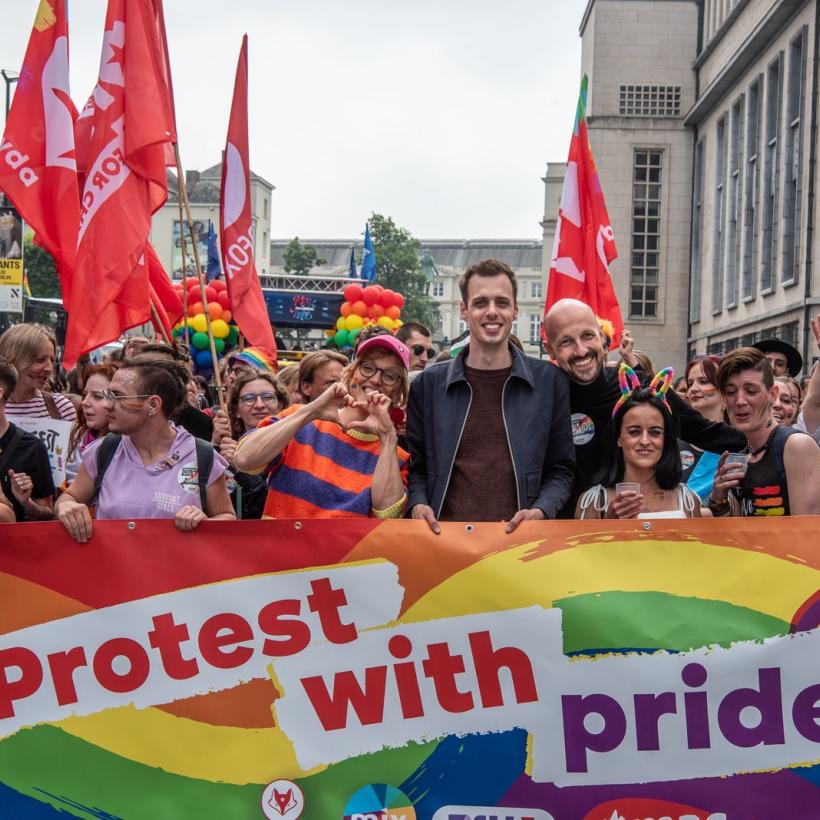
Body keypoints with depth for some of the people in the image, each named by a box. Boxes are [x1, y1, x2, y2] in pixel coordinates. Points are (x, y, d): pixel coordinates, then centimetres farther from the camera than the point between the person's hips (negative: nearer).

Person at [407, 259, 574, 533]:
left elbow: (560, 469, 6)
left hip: (518, 538, 0)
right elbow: (417, 466, 11)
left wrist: (541, 511, -11)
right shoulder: (428, 384, 5)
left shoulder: (549, 381, 3)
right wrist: (418, 504, -8)